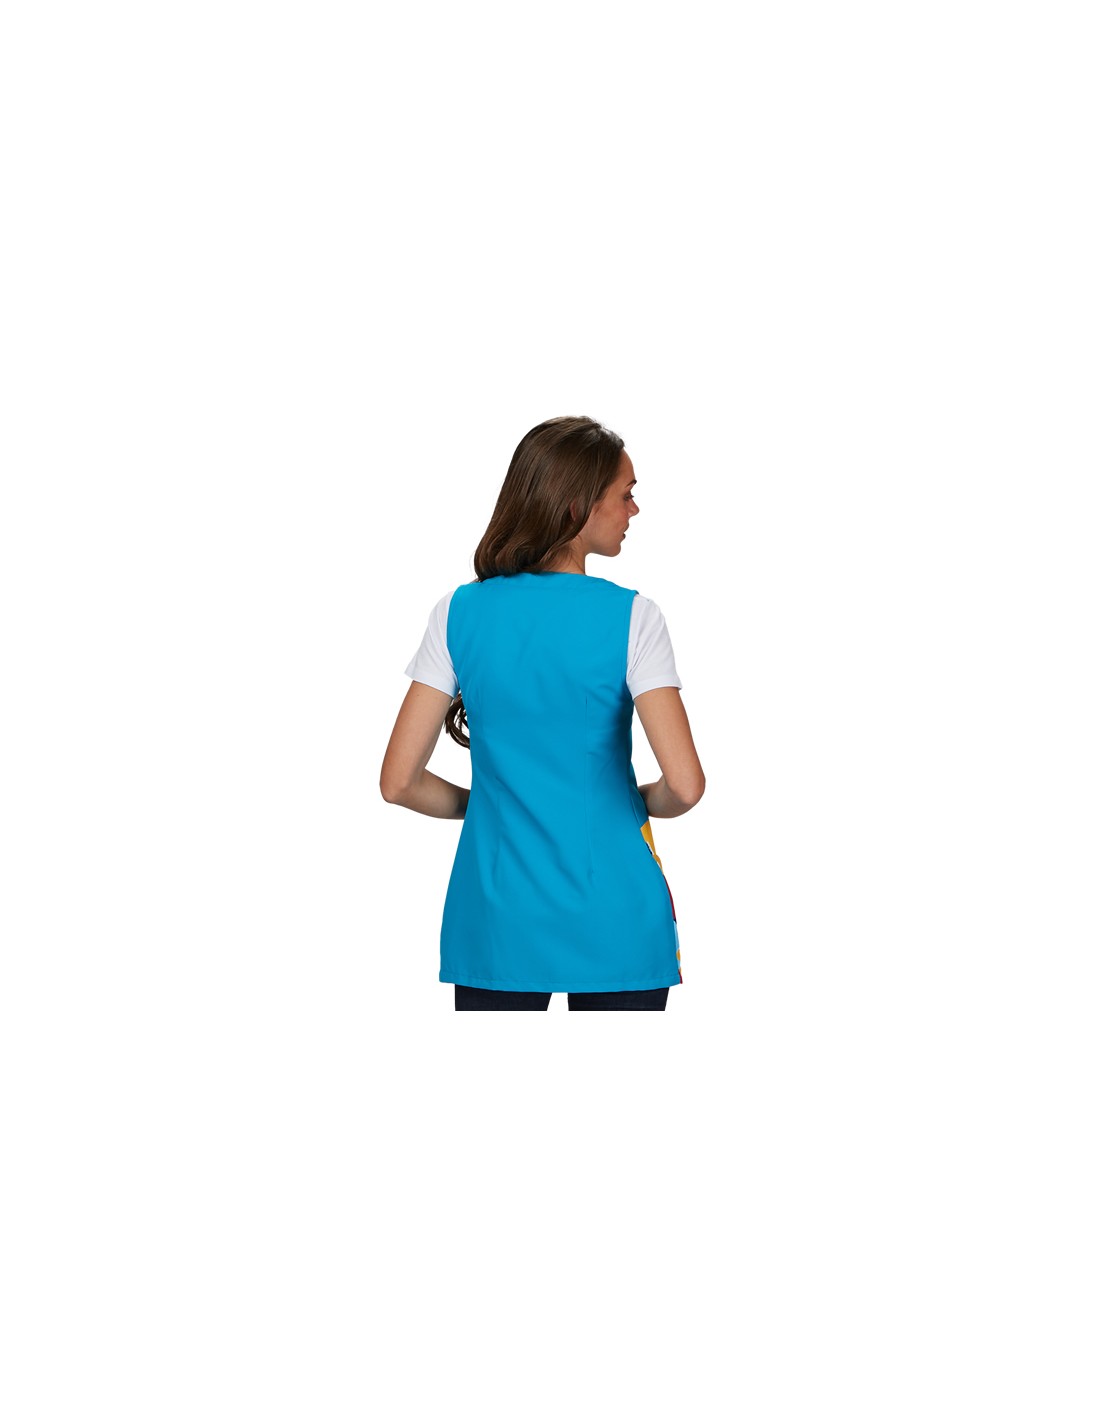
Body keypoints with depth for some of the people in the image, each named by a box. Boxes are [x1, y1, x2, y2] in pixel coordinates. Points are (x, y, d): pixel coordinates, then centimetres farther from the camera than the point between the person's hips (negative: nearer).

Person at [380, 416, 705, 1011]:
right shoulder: (630, 615, -9)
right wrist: (642, 803, 7)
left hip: (498, 923, 2)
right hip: (616, 927, -2)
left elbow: (398, 782, -3)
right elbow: (685, 785, -16)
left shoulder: (459, 612, -1)